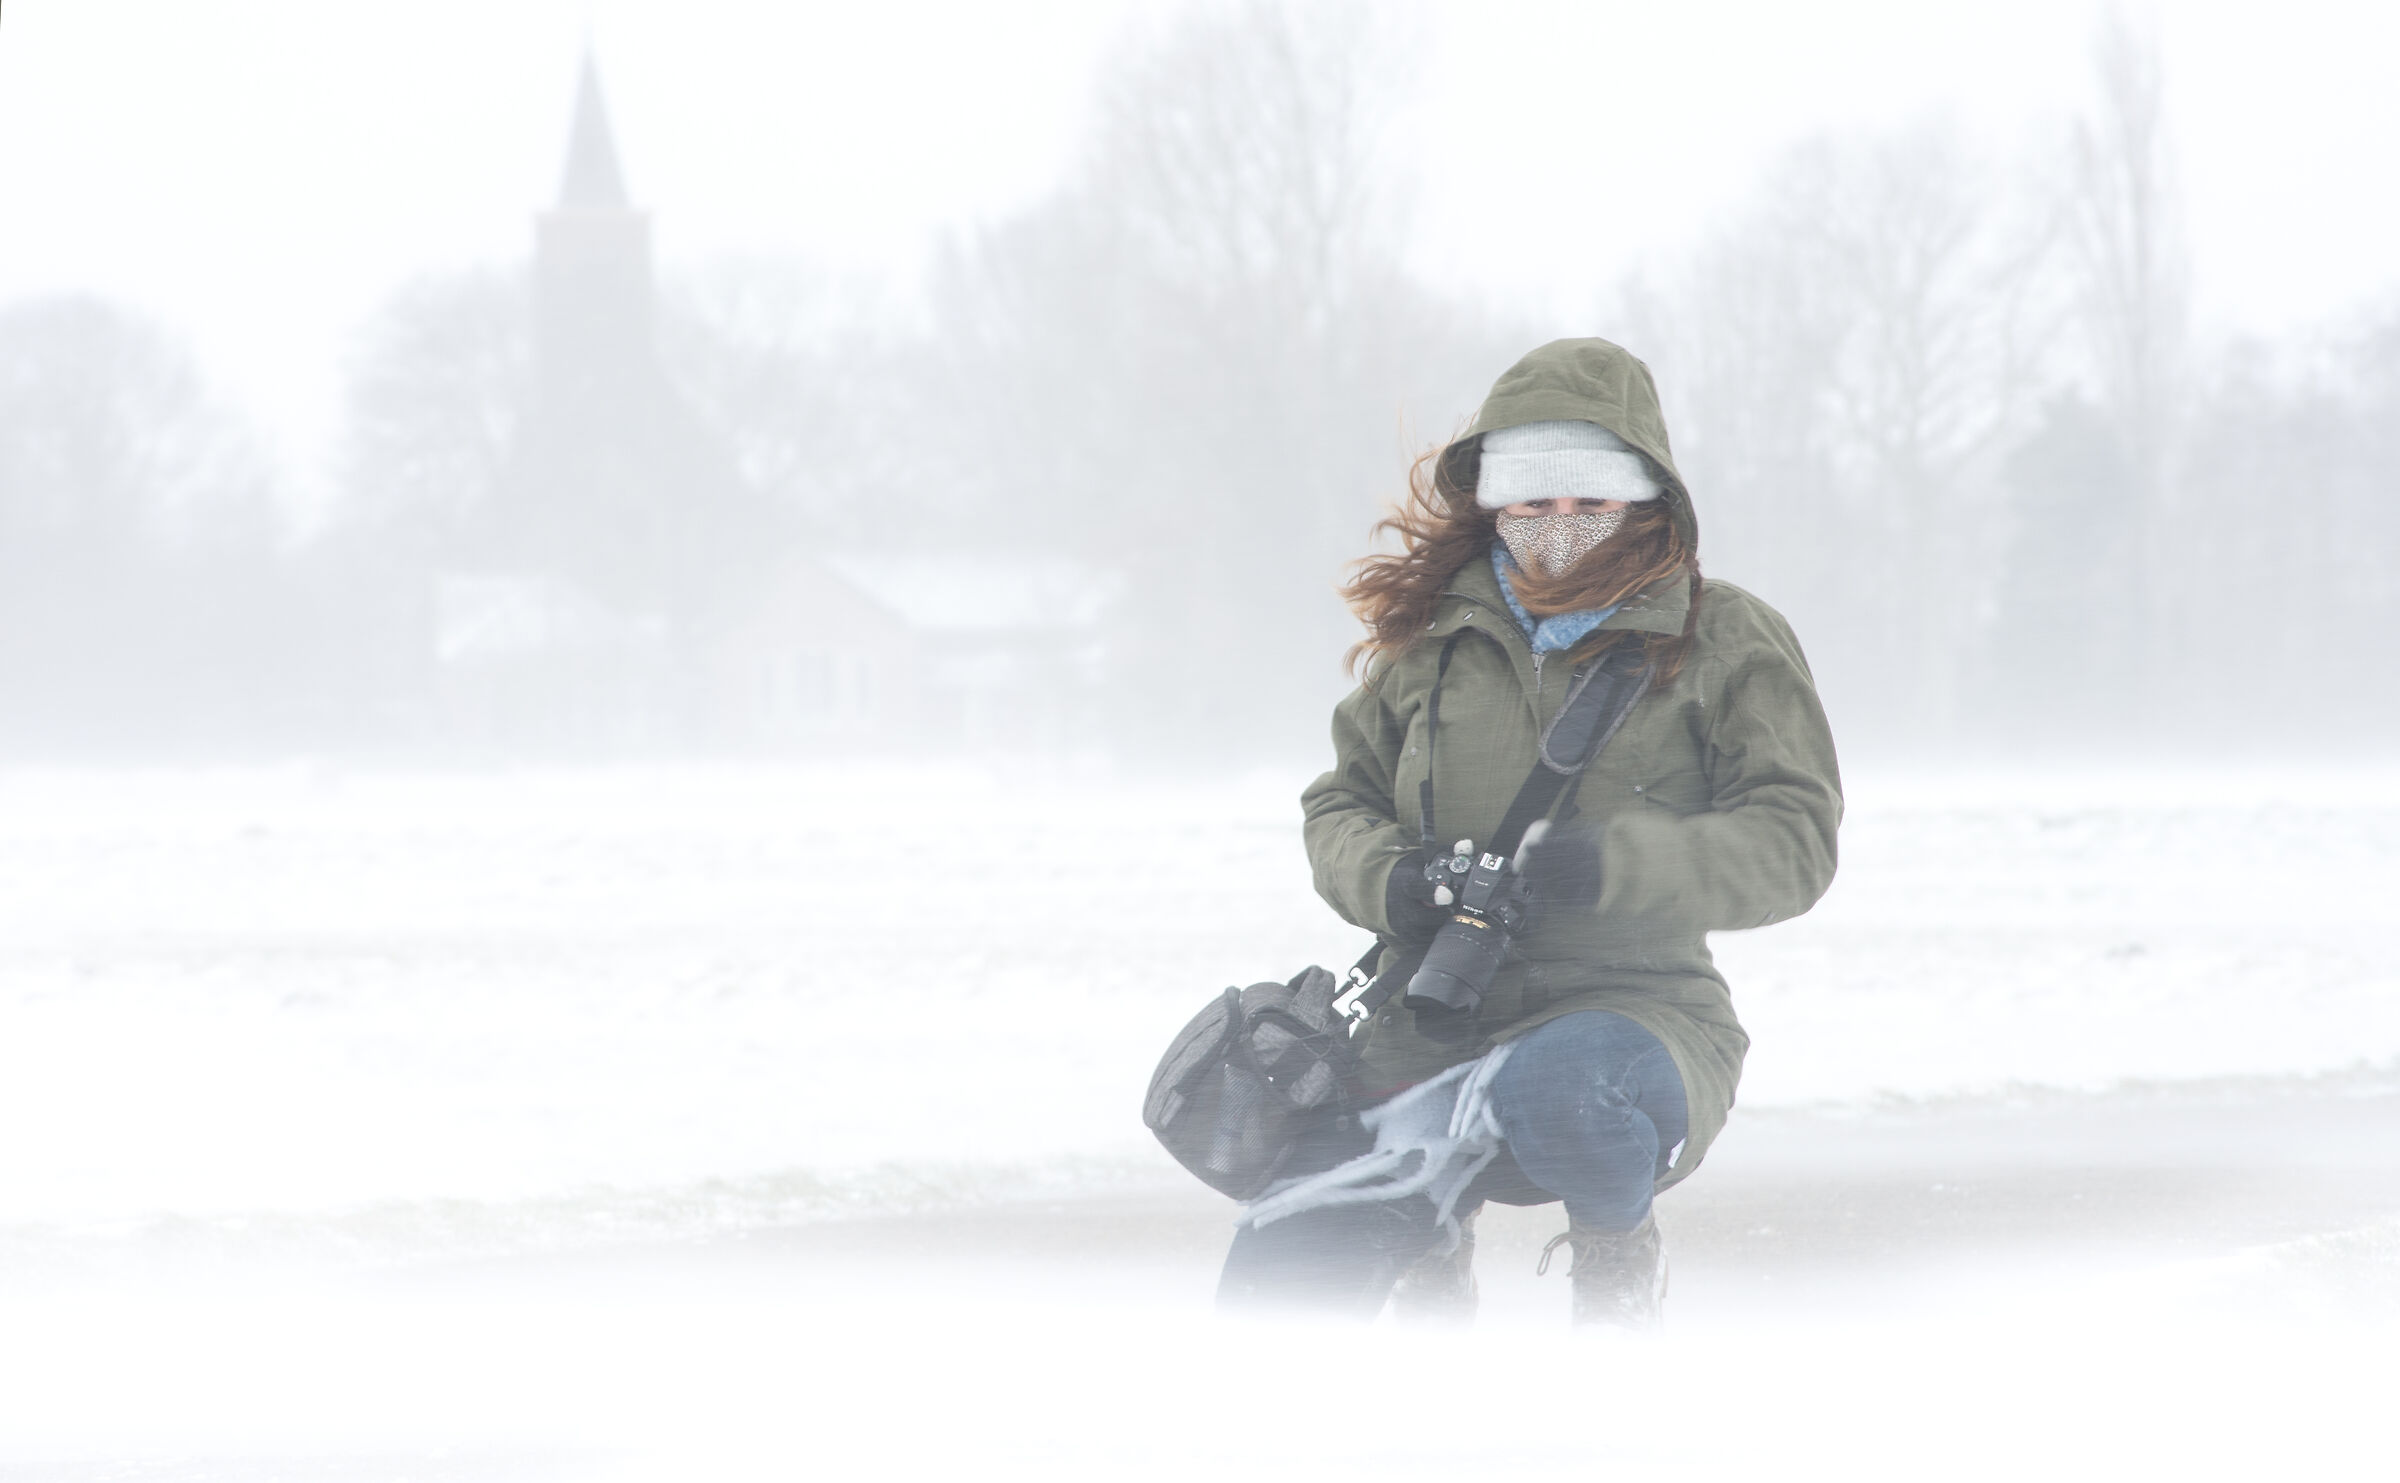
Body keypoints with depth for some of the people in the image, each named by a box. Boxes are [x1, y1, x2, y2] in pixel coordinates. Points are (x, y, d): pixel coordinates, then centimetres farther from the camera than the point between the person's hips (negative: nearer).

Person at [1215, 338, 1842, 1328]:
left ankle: (1616, 1262, -9)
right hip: (1431, 1021, 3)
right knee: (1273, 1284, -20)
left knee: (1557, 1088, -44)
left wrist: (1617, 863, -22)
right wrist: (1388, 881, -6)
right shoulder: (1434, 635, 12)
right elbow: (1339, 803, 19)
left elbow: (1794, 841, -5)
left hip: (1635, 1006, -3)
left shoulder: (1722, 642, 3)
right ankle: (1430, 1256, 15)